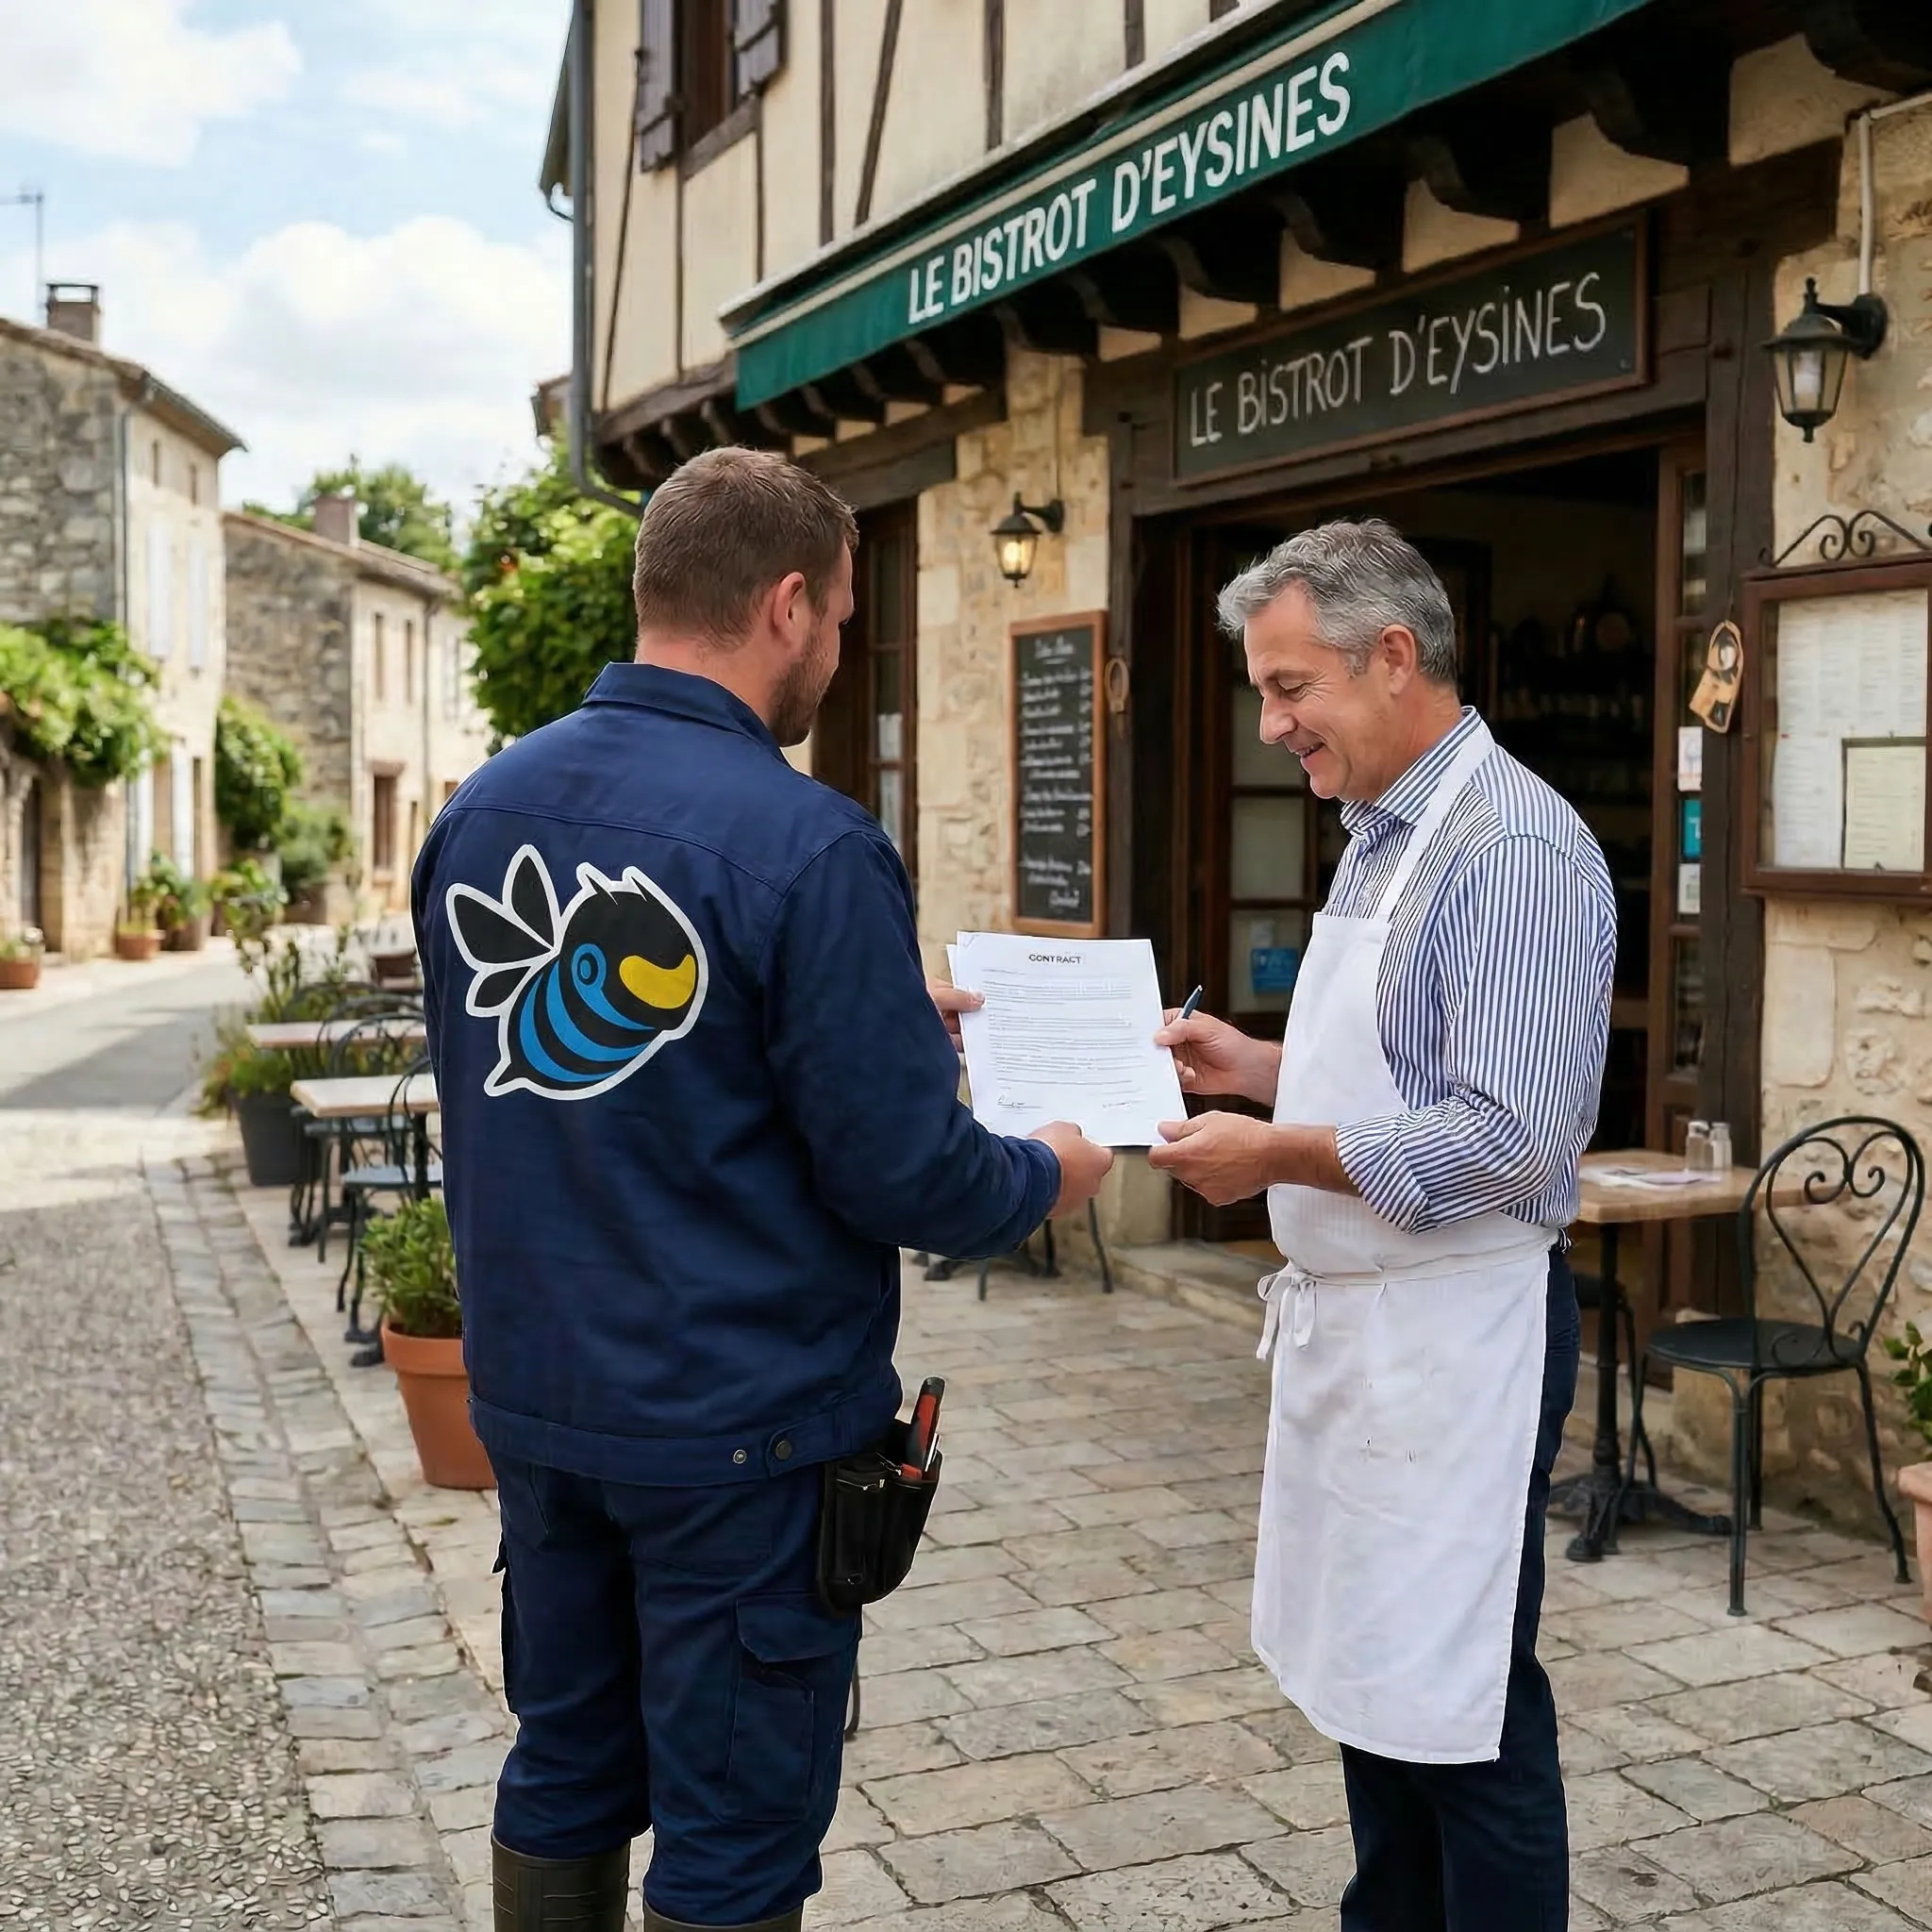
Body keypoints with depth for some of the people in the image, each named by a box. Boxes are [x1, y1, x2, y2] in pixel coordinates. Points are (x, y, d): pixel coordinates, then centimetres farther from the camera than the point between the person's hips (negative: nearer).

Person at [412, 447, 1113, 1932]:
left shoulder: (480, 807, 0)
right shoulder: (807, 846, -21)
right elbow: (901, 1174, -21)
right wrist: (1047, 1180, 2)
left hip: (532, 1401, 7)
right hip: (737, 1427, -6)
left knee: (563, 1779, 22)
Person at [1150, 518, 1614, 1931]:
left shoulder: (1515, 849, -18)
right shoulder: (1383, 836, 13)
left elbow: (1505, 1140, -24)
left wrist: (1280, 1155, -19)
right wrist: (1252, 1066, 8)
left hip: (1458, 1335, -10)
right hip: (1351, 1321, 10)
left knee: (1462, 1710, 3)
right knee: (1368, 1679, 19)